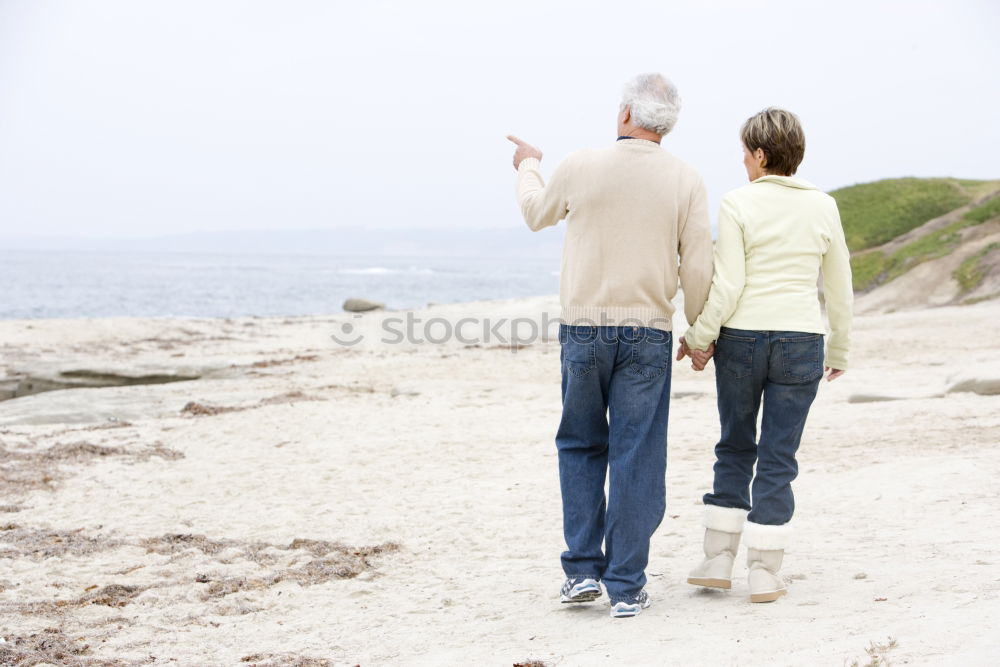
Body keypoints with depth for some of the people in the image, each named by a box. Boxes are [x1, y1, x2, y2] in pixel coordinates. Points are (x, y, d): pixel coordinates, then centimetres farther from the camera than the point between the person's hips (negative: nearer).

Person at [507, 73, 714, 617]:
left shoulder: (579, 167, -4)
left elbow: (537, 214, 16)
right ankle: (626, 587, 7)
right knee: (637, 458, 5)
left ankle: (582, 570, 13)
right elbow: (698, 267, -2)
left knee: (580, 447, 16)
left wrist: (528, 166, 37)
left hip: (582, 329, 0)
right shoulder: (685, 180, -4)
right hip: (648, 332, 0)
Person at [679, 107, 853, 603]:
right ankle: (764, 574, 7)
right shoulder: (823, 207, 4)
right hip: (801, 341, 1)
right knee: (778, 457, 6)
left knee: (735, 448, 15)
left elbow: (727, 286, -11)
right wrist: (839, 352, 20)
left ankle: (718, 561, 17)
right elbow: (840, 289, 10)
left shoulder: (737, 205, -6)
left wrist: (699, 338, -1)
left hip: (742, 338, -1)